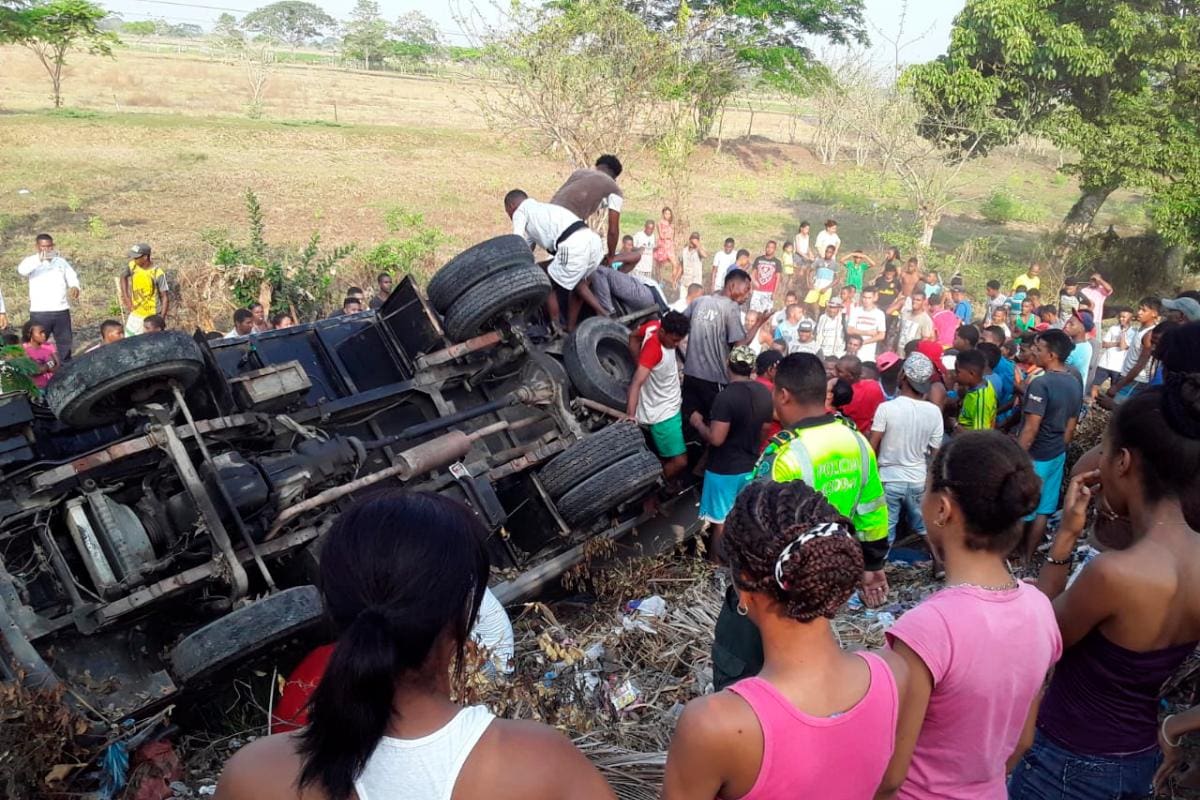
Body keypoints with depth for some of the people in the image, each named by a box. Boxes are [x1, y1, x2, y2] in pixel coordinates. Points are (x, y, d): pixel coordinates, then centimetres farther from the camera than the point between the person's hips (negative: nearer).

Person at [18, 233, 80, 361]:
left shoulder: (61, 261, 10)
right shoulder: (31, 261, -2)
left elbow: (72, 278, 11)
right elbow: (21, 270, -23)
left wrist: (75, 287, -13)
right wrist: (40, 258, -35)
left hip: (62, 310, 4)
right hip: (39, 312, -3)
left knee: (65, 342, 12)